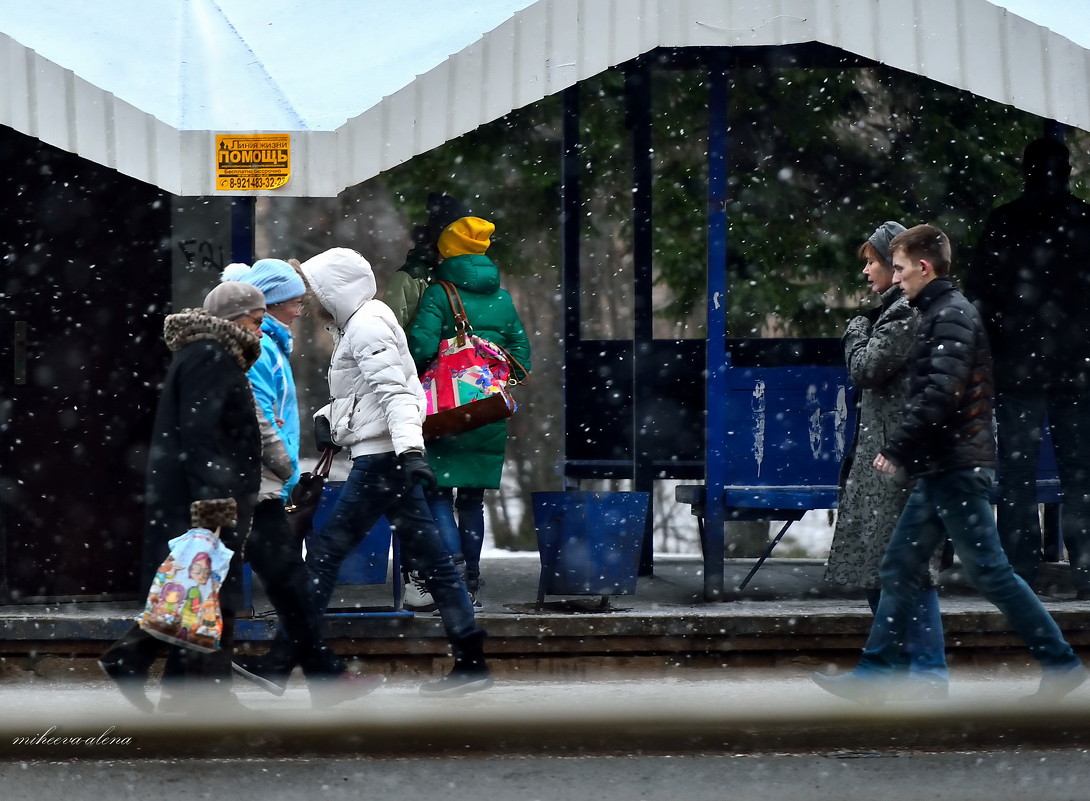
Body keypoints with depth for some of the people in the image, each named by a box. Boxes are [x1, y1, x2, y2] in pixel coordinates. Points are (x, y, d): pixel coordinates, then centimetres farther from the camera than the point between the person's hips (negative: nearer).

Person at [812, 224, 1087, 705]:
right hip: (939, 470, 10)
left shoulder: (952, 314, -13)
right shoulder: (939, 315, 17)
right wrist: (906, 452, 13)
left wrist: (897, 448, -19)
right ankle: (876, 674, 10)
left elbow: (940, 395, -23)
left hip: (956, 468, -10)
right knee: (898, 570, 8)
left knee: (988, 571, -6)